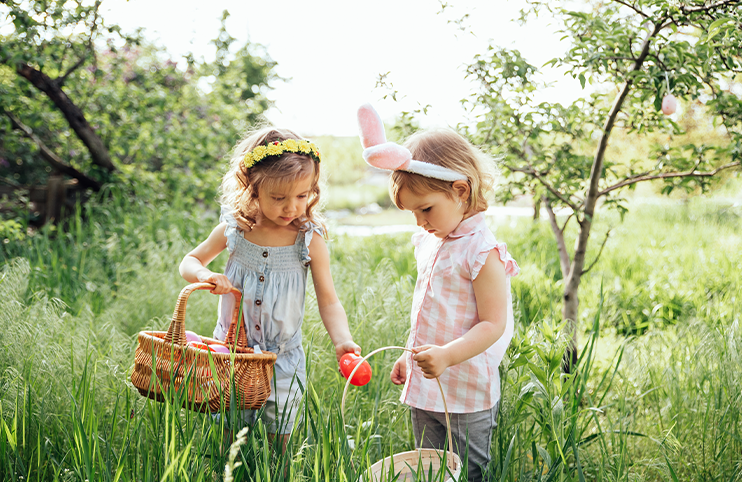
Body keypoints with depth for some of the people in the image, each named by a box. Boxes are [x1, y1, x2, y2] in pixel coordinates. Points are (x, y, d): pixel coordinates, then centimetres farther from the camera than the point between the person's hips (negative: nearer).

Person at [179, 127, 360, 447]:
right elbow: (189, 262, 7)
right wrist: (205, 276, -16)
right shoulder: (233, 231, -7)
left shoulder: (309, 240, -11)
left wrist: (342, 340, -29)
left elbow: (328, 301, -11)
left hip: (283, 359, -1)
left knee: (278, 440, 12)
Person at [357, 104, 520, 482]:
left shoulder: (482, 251, -18)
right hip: (425, 387, 8)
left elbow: (493, 324, -21)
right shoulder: (428, 241, 8)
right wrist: (411, 356, 21)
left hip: (466, 393, -8)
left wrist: (447, 356, -33)